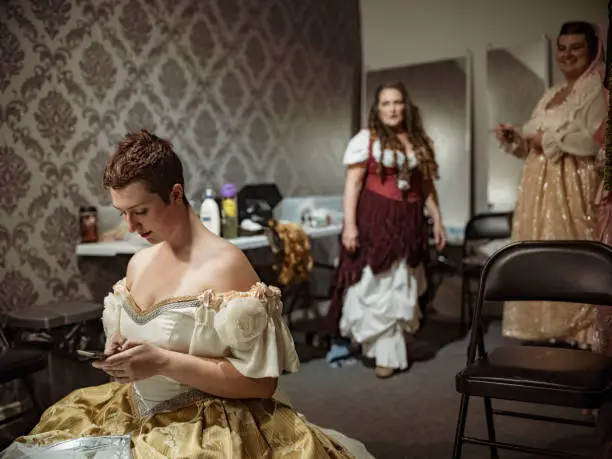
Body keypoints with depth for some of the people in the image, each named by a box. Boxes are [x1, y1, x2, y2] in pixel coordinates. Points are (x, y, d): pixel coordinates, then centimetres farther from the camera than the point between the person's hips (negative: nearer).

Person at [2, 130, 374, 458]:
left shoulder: (225, 264, -17)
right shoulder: (139, 262, 7)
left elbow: (261, 381, -18)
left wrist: (164, 362, -23)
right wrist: (119, 355, -2)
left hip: (209, 428, -7)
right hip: (139, 419, 7)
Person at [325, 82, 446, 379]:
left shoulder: (420, 142, 13)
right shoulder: (366, 139, -2)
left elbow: (427, 186, 16)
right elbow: (352, 184, -8)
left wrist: (437, 221, 11)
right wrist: (349, 224, -16)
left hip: (408, 222, 5)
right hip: (374, 220, -5)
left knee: (402, 289, 8)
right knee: (375, 286, -1)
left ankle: (388, 352, 22)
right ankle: (387, 353, 13)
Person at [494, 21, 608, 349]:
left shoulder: (597, 88, -2)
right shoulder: (550, 95, 21)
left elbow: (593, 139, -16)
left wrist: (547, 139, -8)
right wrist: (514, 137, 5)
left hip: (572, 188, -8)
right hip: (539, 187, 8)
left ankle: (574, 337, -3)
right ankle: (543, 333, 13)